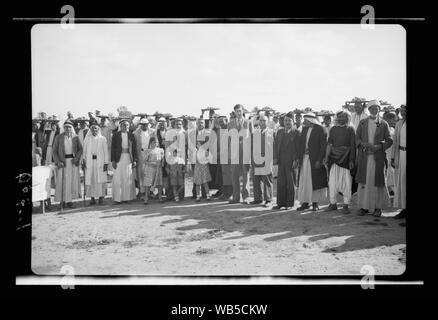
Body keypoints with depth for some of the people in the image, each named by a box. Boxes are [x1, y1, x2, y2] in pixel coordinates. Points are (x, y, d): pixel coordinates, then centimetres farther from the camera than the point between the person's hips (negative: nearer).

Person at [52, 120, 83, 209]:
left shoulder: (75, 137, 4)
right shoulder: (58, 137, -1)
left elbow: (80, 149, 7)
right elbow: (54, 151, 1)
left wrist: (77, 157, -9)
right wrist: (58, 162, -10)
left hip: (73, 161, 2)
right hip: (63, 162, -2)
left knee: (73, 181, 1)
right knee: (63, 181, -4)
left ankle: (69, 200, 8)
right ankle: (62, 200, 7)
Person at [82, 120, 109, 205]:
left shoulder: (102, 139, 5)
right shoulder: (87, 139, 10)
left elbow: (106, 151, 3)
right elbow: (84, 151, 10)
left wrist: (106, 163, -4)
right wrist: (84, 161, -1)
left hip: (100, 161, -2)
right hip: (89, 161, 2)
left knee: (100, 180, -3)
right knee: (90, 179, 0)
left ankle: (101, 198, 2)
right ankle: (92, 198, 5)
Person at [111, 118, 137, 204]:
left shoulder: (131, 135, 8)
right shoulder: (116, 135, 3)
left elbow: (134, 148, 8)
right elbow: (113, 148, 2)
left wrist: (134, 160, 2)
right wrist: (113, 160, -5)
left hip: (129, 158, 2)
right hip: (119, 158, -2)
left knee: (128, 179, 2)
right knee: (118, 179, -3)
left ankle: (127, 197, 9)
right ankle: (117, 198, 1)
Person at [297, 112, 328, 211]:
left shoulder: (320, 129, -7)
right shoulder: (304, 129, 11)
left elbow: (323, 145, -11)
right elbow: (301, 144, 13)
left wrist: (319, 160, -16)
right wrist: (299, 158, 5)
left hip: (315, 159, -6)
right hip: (304, 158, 6)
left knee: (314, 180, 0)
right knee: (304, 181, 5)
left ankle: (315, 203, 9)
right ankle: (305, 203, 11)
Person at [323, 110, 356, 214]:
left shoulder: (350, 129, 2)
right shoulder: (333, 129, 11)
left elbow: (353, 146, -2)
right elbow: (329, 144, 12)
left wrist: (351, 160, -9)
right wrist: (326, 157, 4)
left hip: (346, 159, -3)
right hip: (334, 158, 3)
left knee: (346, 182, -1)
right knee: (332, 182, 3)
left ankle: (346, 205, 6)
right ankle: (333, 203, 14)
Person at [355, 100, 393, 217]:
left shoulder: (383, 124, 6)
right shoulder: (362, 123, 12)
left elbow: (389, 141, 4)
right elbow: (357, 138, 10)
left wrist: (378, 147, -12)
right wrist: (364, 144, -11)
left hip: (378, 157, -1)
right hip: (364, 156, 1)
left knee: (377, 181, -1)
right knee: (363, 181, 0)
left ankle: (378, 207, 7)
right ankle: (364, 206, 7)